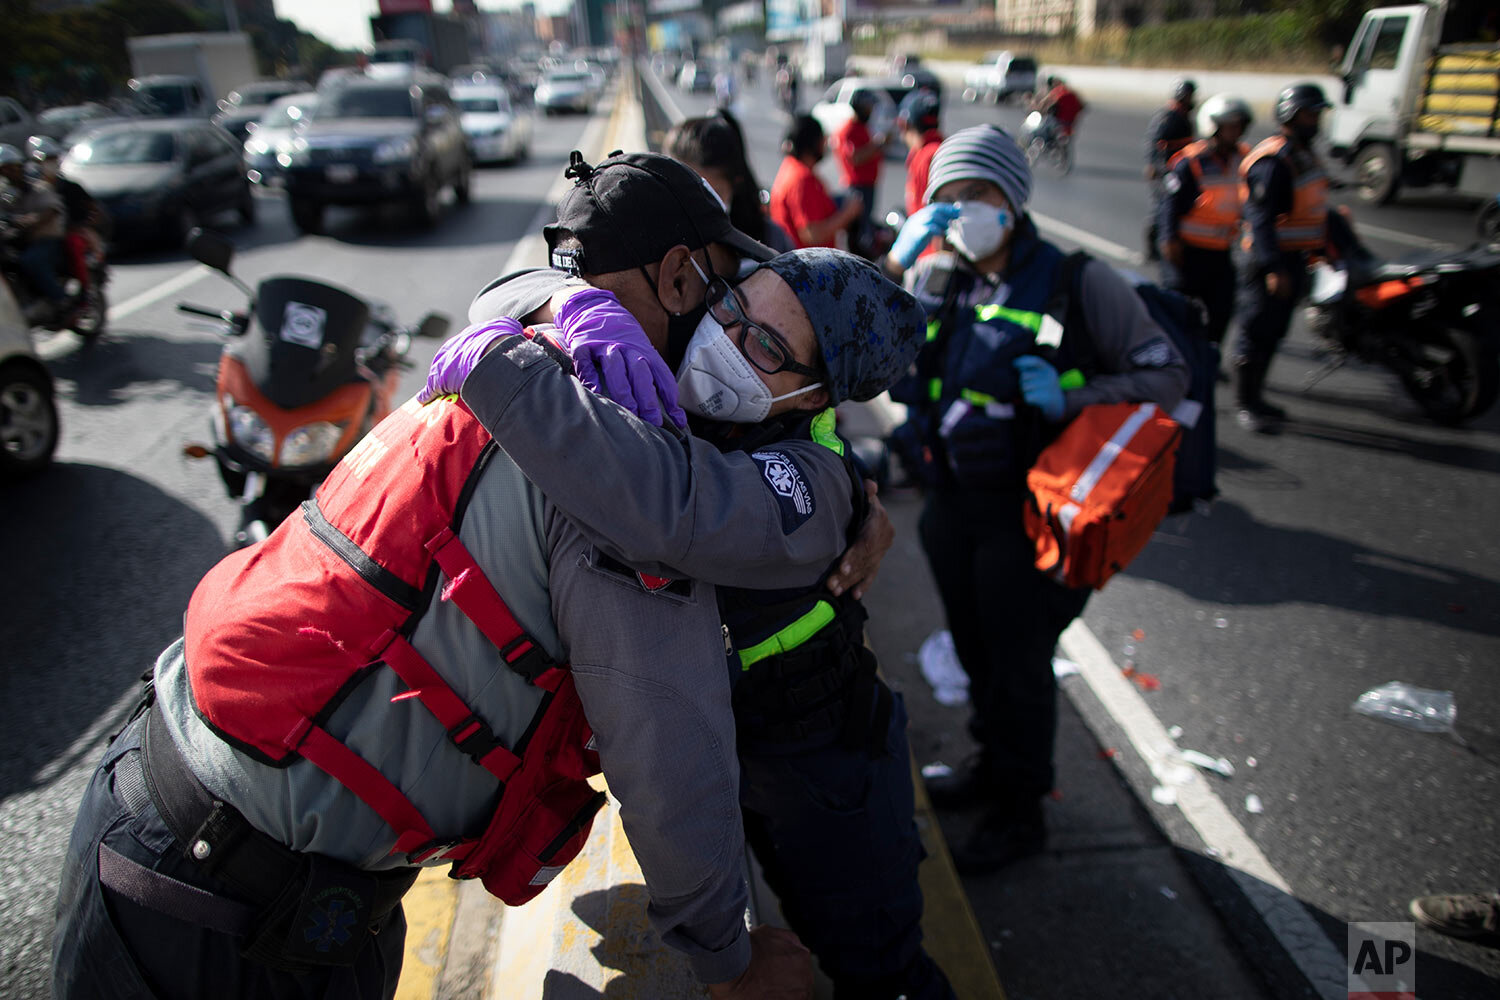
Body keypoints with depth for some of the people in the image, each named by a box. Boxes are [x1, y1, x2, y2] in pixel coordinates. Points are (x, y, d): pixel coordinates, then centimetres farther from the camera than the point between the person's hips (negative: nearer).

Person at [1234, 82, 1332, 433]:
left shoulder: (1304, 154, 15)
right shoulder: (1274, 160, -17)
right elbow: (1261, 218, -23)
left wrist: (1321, 247, 25)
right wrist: (1273, 268, -29)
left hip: (1294, 259, 10)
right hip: (1271, 261, -10)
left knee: (1274, 332, 15)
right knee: (1257, 333, -3)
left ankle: (1256, 398, 25)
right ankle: (1246, 405, 6)